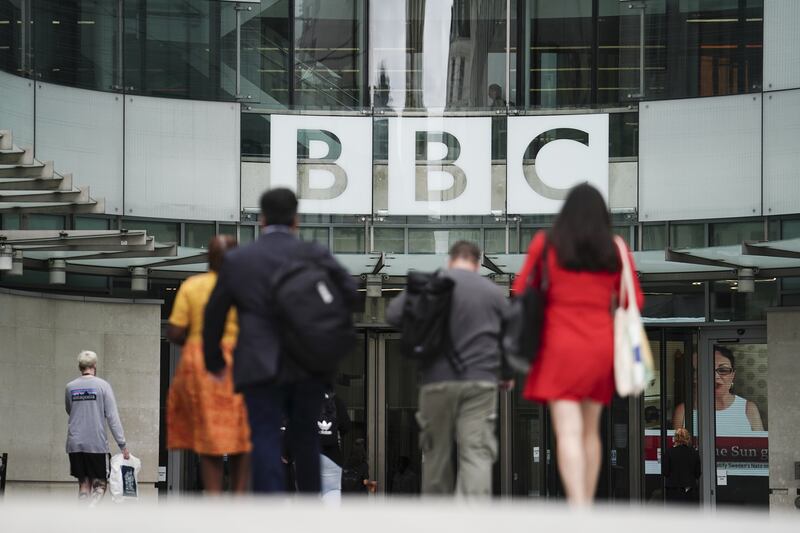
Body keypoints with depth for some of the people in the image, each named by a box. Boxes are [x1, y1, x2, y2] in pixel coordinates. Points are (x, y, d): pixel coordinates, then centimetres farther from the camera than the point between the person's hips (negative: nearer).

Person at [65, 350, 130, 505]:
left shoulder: (70, 387, 5)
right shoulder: (103, 386, -5)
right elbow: (112, 417, -8)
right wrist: (122, 444, -7)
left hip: (75, 444, 3)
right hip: (97, 444, -3)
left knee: (83, 483, 11)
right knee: (100, 484, 3)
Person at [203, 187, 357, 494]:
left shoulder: (236, 260, 4)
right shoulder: (313, 255, 2)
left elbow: (214, 314, 10)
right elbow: (349, 293, -3)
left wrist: (214, 362, 22)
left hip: (261, 366, -1)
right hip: (308, 365, 2)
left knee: (265, 438, -5)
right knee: (305, 436, 15)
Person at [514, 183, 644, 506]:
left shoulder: (545, 245, 0)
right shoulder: (616, 251, 4)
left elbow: (521, 292, 3)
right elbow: (634, 301, 8)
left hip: (561, 344, -3)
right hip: (601, 346, 3)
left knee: (568, 431, -10)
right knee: (590, 430, 15)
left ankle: (578, 507, -24)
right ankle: (587, 504, 19)